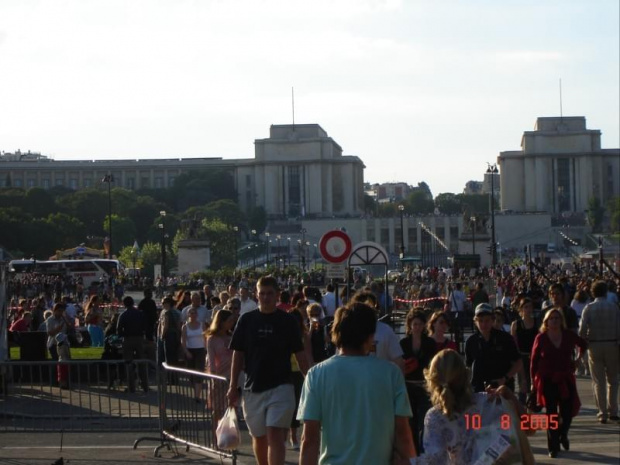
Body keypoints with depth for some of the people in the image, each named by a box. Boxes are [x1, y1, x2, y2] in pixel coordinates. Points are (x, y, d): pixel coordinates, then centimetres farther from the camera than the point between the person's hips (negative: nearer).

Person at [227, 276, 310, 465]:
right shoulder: (247, 320, 3)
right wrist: (233, 386, 3)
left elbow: (300, 355, 3)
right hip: (253, 388, 3)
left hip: (280, 387, -3)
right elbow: (237, 355, 6)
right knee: (259, 438, 13)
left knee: (275, 436, -13)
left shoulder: (287, 321, -1)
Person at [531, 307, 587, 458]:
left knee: (568, 411, 2)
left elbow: (583, 344, 22)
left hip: (566, 379, 2)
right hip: (547, 381, -2)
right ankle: (553, 446, 8)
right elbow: (534, 361, 0)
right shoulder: (541, 338, -4)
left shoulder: (569, 336, 2)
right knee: (551, 414, 0)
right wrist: (533, 381, -1)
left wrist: (578, 358, 11)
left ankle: (563, 434, 33)